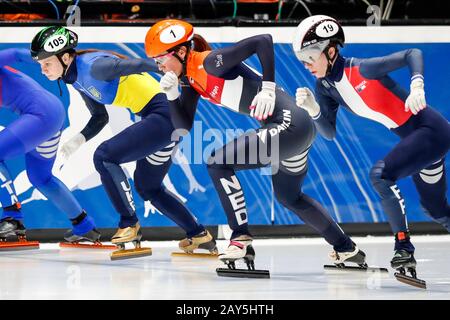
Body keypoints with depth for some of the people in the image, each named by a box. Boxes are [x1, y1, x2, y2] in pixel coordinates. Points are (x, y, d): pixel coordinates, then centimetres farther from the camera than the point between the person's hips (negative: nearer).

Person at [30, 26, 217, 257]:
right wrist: (80, 139, 2)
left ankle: (130, 226, -7)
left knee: (104, 156, -18)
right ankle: (199, 235, 34)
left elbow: (138, 65, -30)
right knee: (147, 186, 22)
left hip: (165, 114, -11)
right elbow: (100, 117, 19)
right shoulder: (77, 78, 10)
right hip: (157, 119, 11)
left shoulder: (93, 66, -20)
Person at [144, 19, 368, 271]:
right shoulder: (190, 79, 11)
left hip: (289, 123, -11)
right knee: (289, 196, 27)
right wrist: (172, 94, -4)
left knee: (218, 163, -13)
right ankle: (346, 249, 42)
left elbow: (263, 41, -21)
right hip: (291, 127, 11)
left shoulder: (208, 62, -16)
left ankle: (241, 239, -9)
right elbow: (184, 126, 10)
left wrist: (268, 89, -22)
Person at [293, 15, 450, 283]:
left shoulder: (361, 69, -22)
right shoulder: (325, 86, 0)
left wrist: (417, 86, -36)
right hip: (413, 138, 9)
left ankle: (404, 248, -16)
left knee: (380, 174, -24)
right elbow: (329, 133, 2)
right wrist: (313, 109, -15)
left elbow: (412, 54, -20)